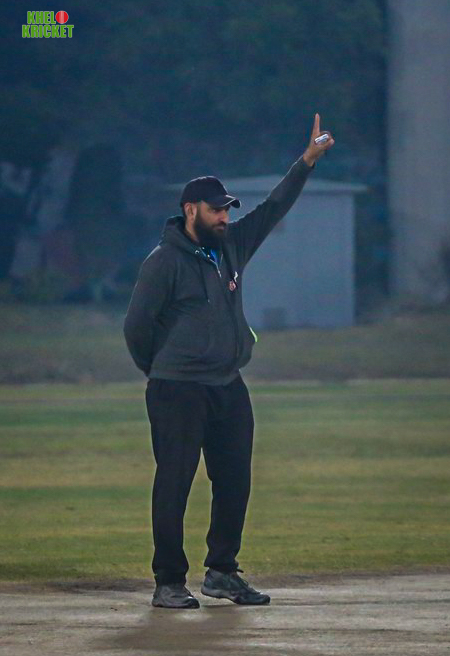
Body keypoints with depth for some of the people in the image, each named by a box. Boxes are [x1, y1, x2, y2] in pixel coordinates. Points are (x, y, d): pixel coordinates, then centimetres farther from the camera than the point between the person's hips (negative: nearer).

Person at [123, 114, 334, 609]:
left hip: (229, 387, 7)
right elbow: (136, 326, -6)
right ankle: (169, 582, -1)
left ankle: (222, 572, 20)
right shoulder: (164, 261, -9)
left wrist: (307, 161, 10)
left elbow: (274, 209, 17)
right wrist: (161, 374, 5)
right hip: (177, 393, -7)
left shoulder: (231, 247, 11)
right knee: (174, 484, -5)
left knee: (235, 482, 8)